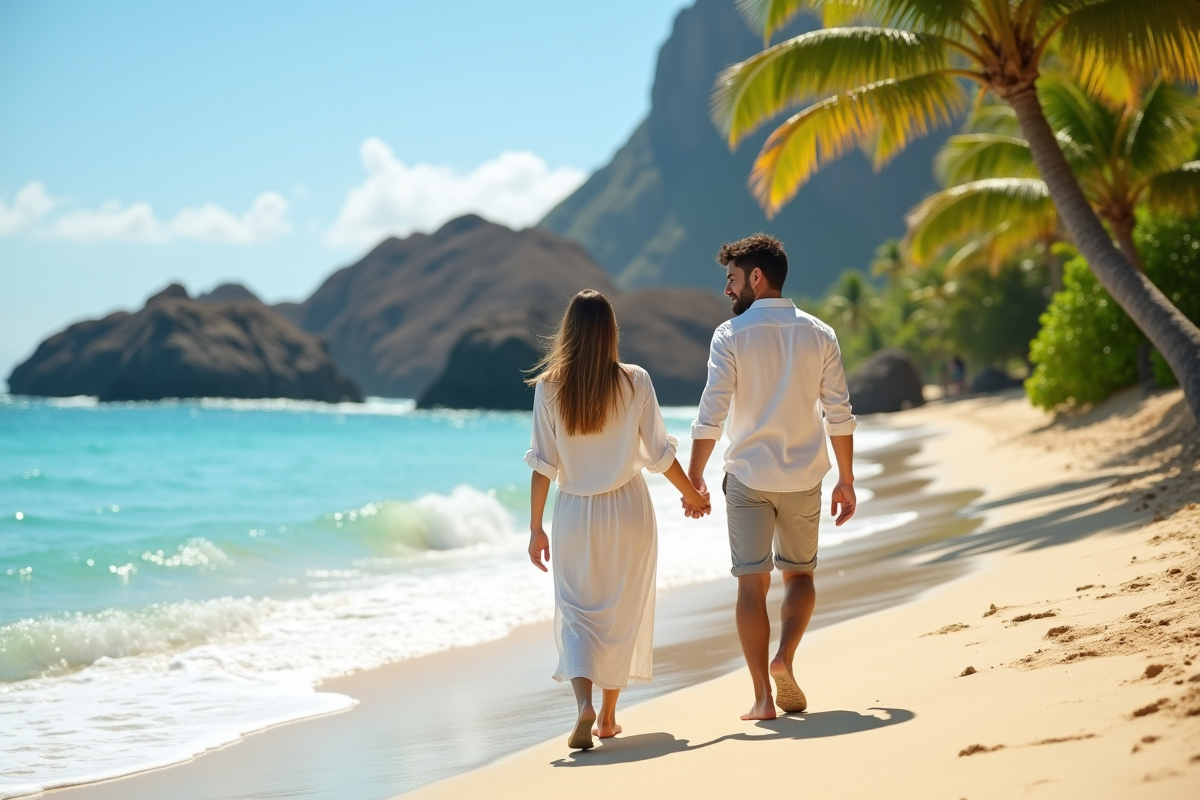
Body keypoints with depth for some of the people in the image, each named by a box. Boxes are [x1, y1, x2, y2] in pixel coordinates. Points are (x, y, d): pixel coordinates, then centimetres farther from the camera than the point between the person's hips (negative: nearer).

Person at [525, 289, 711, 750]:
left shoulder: (548, 387, -7)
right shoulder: (635, 382, -7)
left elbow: (543, 464, -6)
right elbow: (658, 453, -2)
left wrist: (536, 528, 0)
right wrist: (691, 494, 14)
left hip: (575, 514, -1)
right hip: (628, 510, 1)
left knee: (576, 612, 6)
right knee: (622, 613, 15)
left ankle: (584, 702, -17)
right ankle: (608, 716, 22)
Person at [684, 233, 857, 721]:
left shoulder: (731, 334, -7)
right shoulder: (819, 334, 2)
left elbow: (712, 414, -10)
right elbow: (839, 414, 2)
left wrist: (694, 477, -3)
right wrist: (846, 480, 10)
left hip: (748, 477, -2)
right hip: (804, 478, 2)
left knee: (752, 583, 4)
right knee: (800, 574, 18)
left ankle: (763, 697, 1)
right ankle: (784, 657, -5)